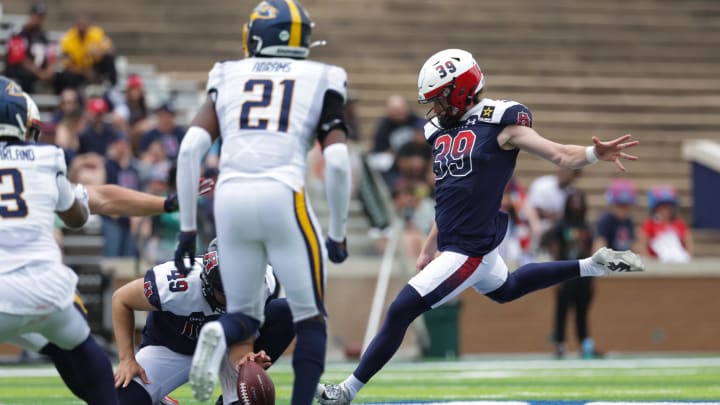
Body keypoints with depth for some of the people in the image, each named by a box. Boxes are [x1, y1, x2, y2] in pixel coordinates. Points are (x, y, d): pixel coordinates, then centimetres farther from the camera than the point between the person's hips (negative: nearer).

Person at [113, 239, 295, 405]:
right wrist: (127, 359, -23)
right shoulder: (180, 284, -35)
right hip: (171, 348, -4)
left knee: (283, 313, -24)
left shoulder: (265, 282, -25)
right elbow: (121, 299, -18)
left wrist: (251, 355, -29)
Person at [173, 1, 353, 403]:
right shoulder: (321, 81, 11)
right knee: (310, 318, 12)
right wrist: (338, 233, 10)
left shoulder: (230, 78, 17)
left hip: (230, 200, 2)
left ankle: (220, 334, -19)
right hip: (283, 197, -2)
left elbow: (190, 148, 6)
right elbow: (338, 161, 0)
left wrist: (187, 227, 11)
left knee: (244, 315, 17)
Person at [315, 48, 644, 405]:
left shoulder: (498, 124, -13)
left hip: (471, 249, -10)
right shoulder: (441, 132, 9)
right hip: (454, 243, 10)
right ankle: (593, 266, 39)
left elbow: (561, 155, -17)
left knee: (401, 311, -9)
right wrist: (429, 250, 23)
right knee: (505, 290, 32)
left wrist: (596, 154, -37)